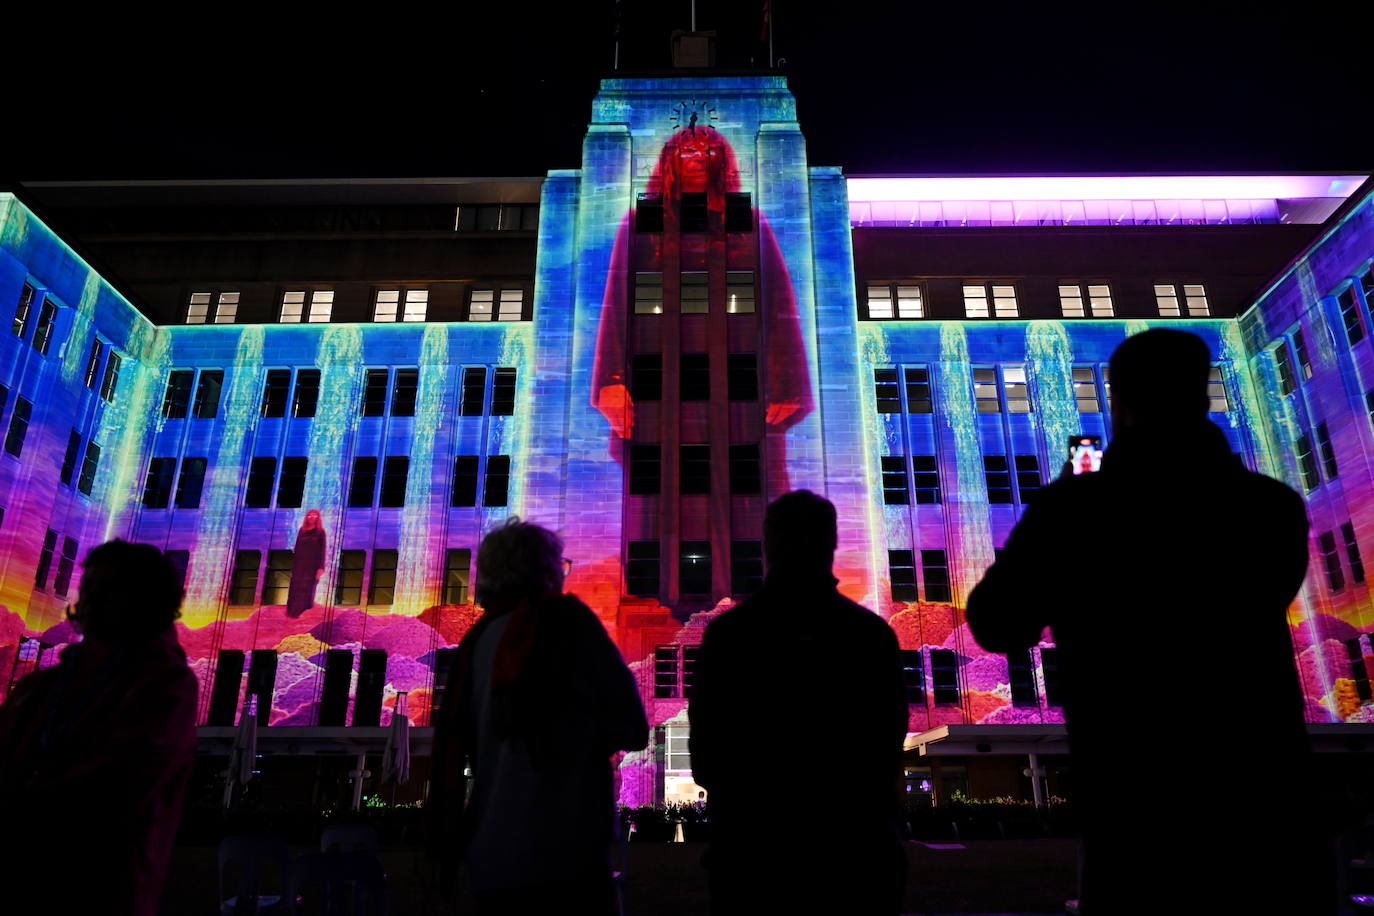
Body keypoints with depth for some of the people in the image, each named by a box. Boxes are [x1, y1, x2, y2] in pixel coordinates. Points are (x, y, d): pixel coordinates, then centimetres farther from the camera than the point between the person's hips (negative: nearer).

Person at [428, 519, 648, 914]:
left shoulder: (477, 638, 8)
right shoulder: (567, 619, -6)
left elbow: (451, 744, 13)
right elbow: (632, 728, -6)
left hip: (490, 856, 6)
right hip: (563, 852, -6)